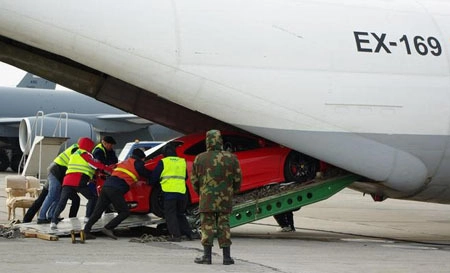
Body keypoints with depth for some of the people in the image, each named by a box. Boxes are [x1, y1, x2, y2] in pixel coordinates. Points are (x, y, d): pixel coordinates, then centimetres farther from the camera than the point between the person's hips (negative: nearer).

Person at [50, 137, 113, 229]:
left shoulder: (74, 155, 31)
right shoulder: (85, 154, 5)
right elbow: (96, 164, -4)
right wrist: (109, 170, -1)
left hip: (67, 180, 7)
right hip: (79, 182, -7)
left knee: (62, 202, 4)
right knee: (92, 198, 7)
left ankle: (54, 221, -8)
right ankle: (88, 217, -3)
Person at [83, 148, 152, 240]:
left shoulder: (125, 162, 30)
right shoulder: (137, 163, 7)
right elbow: (147, 175, 13)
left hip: (106, 185, 8)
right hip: (115, 189, -8)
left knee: (97, 212, 8)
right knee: (125, 212, -1)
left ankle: (86, 231, 0)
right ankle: (108, 228, -11)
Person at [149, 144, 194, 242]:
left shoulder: (163, 162, 4)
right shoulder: (182, 162, 17)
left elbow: (154, 176, 7)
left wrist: (152, 183, 27)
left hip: (169, 191, -4)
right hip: (182, 192, 5)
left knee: (170, 214, 2)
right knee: (180, 214, 18)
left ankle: (176, 235, -6)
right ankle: (189, 233, 11)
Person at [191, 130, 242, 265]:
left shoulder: (200, 159, -2)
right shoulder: (231, 158, -1)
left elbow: (194, 179, 4)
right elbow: (238, 179, 4)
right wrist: (232, 192, 20)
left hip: (207, 199, -1)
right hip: (225, 199, 1)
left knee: (207, 225, 4)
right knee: (224, 226, 6)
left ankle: (207, 256, 1)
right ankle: (226, 256, 5)